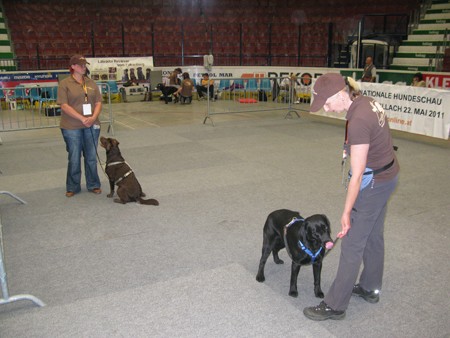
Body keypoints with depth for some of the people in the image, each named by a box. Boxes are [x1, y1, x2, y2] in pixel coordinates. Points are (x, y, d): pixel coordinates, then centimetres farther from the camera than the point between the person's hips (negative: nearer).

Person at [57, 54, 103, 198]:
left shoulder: (91, 83, 9)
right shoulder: (65, 84, -4)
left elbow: (98, 102, 8)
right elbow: (64, 106, -11)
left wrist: (93, 117, -10)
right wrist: (82, 118, -18)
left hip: (91, 125, 3)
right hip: (72, 127, -3)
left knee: (91, 157, 10)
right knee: (74, 158, 6)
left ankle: (93, 185, 23)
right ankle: (72, 187, 20)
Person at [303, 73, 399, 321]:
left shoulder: (358, 121, -29)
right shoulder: (367, 101, -1)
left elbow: (357, 175, -25)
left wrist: (347, 212, -16)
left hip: (373, 183, -10)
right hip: (388, 174, 10)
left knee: (352, 244, 1)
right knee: (373, 235, 23)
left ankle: (335, 306, 14)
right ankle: (370, 288, 41)